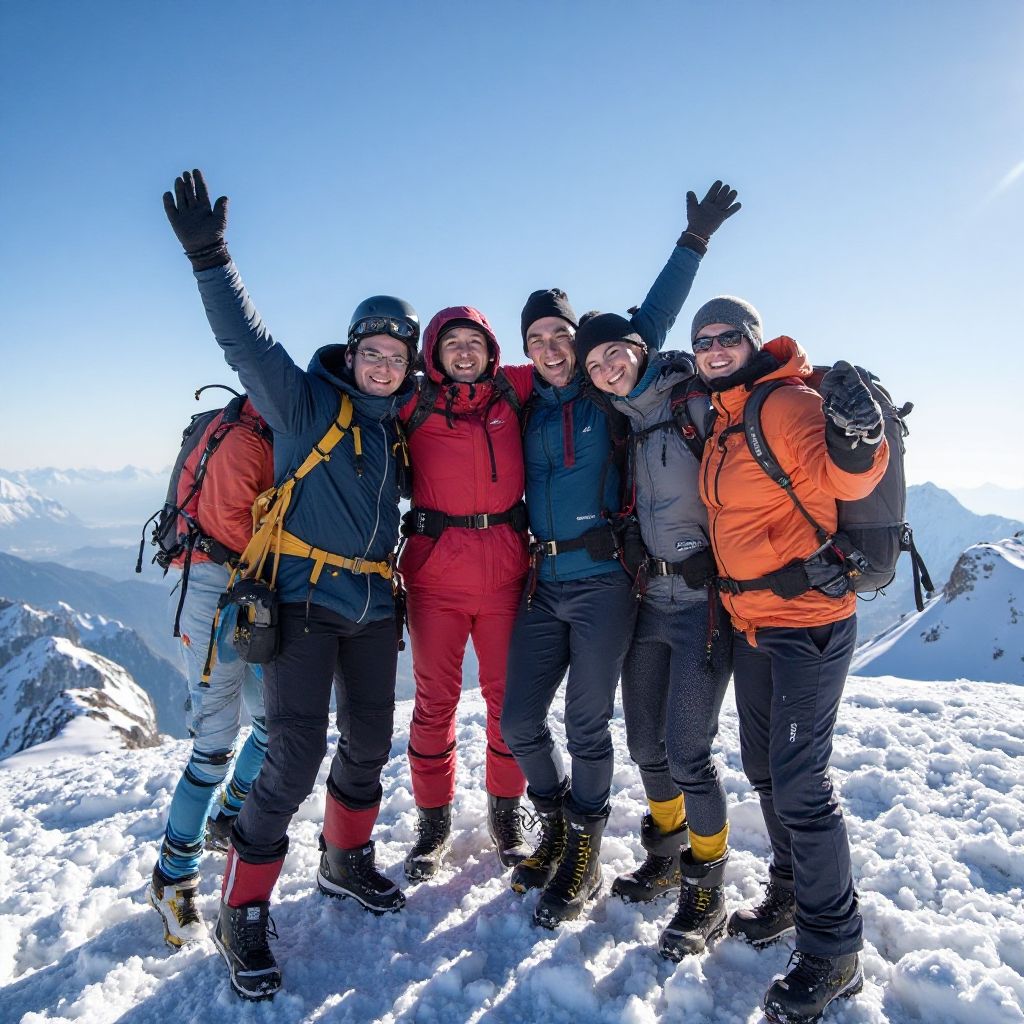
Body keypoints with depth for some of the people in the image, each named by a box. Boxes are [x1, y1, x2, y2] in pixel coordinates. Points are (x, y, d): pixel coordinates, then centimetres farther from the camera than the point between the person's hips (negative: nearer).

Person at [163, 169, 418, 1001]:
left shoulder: (397, 427, 11)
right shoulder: (304, 402, -4)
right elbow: (246, 341, -16)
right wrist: (210, 258, -25)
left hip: (372, 605, 6)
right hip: (303, 600, -6)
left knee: (368, 743, 15)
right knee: (293, 760, -7)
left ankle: (347, 860, 38)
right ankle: (243, 915, 12)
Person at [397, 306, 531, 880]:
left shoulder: (512, 396, 8)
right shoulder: (415, 411, 3)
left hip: (506, 570, 2)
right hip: (436, 573, -1)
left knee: (508, 696, 8)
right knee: (436, 699, 5)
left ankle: (506, 813, 27)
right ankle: (434, 822, 23)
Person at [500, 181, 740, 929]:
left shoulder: (607, 397, 3)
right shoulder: (530, 412, 13)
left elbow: (651, 322, 0)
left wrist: (695, 241, 2)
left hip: (604, 585, -4)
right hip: (543, 587, 5)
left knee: (587, 726, 1)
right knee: (520, 721, 5)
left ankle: (584, 858, 21)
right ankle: (557, 830, 31)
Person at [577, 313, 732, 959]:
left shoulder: (697, 401, -8)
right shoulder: (625, 424, 12)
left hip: (703, 598, -6)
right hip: (648, 597, 7)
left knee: (687, 750, -5)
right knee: (645, 744, 13)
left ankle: (707, 895, 17)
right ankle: (667, 858, 37)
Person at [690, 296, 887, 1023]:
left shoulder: (788, 404, -13)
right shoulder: (721, 421, 11)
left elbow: (837, 478, -26)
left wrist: (856, 439, -46)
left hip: (808, 618, -8)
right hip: (752, 621, 9)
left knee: (799, 781, -5)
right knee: (765, 768, 18)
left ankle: (833, 953, 13)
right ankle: (791, 895, 40)